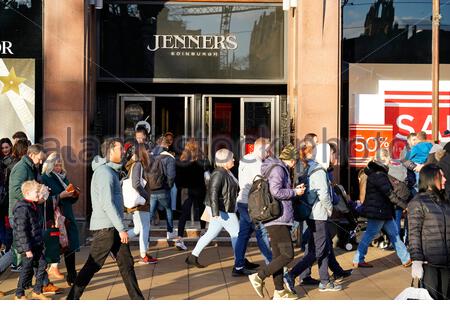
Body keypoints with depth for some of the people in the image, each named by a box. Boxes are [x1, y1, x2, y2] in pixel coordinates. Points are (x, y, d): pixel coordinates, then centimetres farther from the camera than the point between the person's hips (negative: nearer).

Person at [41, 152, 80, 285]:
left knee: (70, 247, 2)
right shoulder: (45, 178, -4)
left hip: (67, 216, 6)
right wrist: (60, 196, -21)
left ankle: (72, 276, 6)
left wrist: (74, 195, 1)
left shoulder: (63, 177, 16)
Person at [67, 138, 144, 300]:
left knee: (126, 263, 10)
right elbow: (107, 203, -21)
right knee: (93, 265, -2)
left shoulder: (111, 170, 16)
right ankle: (72, 298, 8)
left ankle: (137, 299, 15)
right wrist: (121, 228, -20)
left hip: (114, 227, 10)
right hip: (106, 227, -10)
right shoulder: (104, 172, -15)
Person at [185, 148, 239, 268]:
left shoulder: (226, 172, 11)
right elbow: (213, 193, -25)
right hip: (222, 211, -10)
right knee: (236, 233, -1)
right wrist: (215, 212, -27)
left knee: (211, 234, 14)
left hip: (224, 209, 10)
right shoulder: (219, 174, -20)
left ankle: (193, 257, 19)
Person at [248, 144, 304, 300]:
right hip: (278, 218, -11)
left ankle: (279, 291, 16)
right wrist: (295, 192, -10)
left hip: (274, 219, 11)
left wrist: (294, 189, 15)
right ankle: (259, 277, -7)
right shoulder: (278, 169, -11)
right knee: (288, 254, -9)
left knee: (278, 255, 12)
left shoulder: (279, 168, 20)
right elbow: (276, 192, -22)